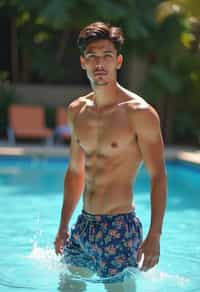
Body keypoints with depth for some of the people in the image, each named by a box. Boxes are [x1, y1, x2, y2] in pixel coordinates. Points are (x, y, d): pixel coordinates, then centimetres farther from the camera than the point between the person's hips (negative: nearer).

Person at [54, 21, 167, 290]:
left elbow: (158, 177, -12)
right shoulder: (77, 111, 8)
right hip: (83, 225, 7)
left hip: (120, 228, -6)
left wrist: (154, 236, -18)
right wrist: (63, 227, 18)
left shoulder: (139, 112, -11)